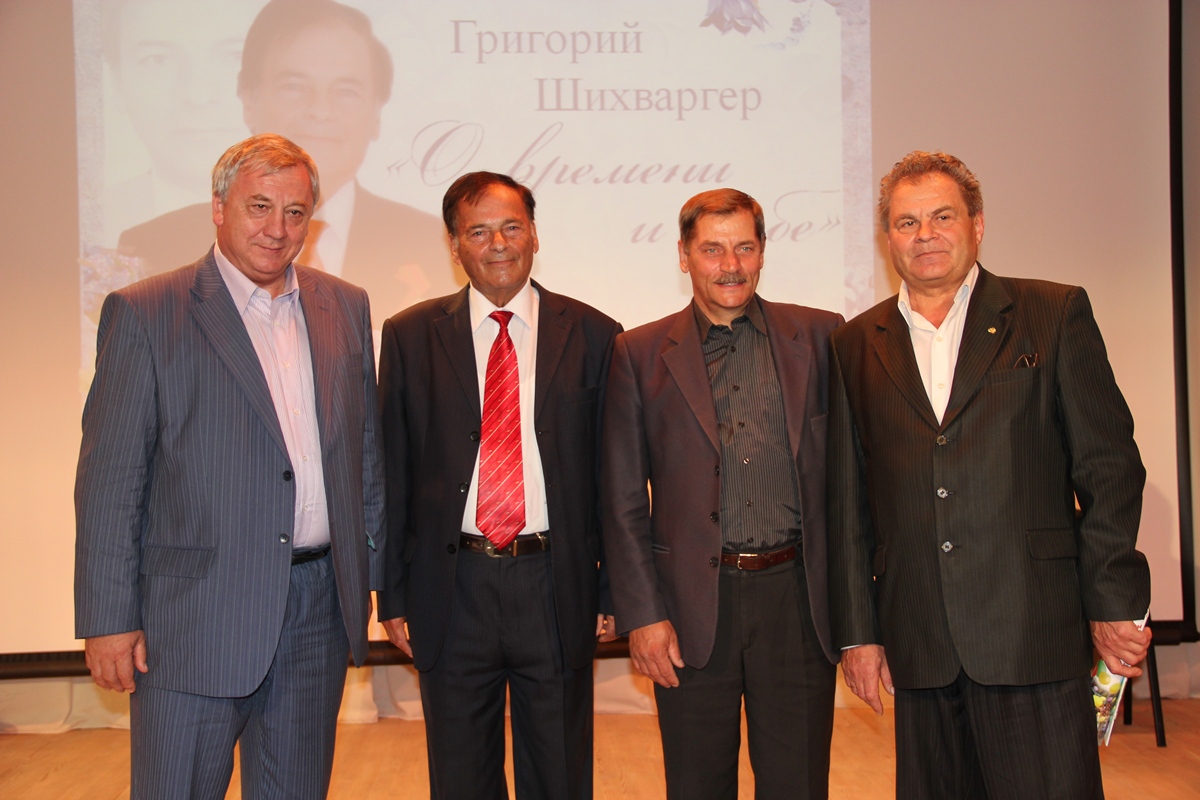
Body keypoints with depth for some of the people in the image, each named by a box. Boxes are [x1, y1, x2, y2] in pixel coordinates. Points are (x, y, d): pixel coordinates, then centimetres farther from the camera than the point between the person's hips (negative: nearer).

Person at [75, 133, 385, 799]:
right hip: (194, 619, -4)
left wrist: (373, 575, 11)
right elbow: (109, 480, -6)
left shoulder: (346, 307, 9)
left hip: (319, 610, 5)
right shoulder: (143, 314, -5)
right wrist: (109, 619, -9)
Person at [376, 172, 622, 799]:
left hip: (557, 588, 0)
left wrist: (613, 593, 1)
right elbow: (392, 473, 4)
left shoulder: (591, 335, 3)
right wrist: (393, 595, 2)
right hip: (451, 593, 1)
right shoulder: (409, 337, 4)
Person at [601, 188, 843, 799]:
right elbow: (622, 503, 2)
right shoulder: (640, 354, 3)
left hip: (795, 597, 1)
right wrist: (642, 614, -4)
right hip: (692, 608, 0)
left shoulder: (819, 336, 5)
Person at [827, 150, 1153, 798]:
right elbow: (848, 501, 10)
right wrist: (856, 631, 7)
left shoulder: (1054, 314, 4)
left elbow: (1109, 466, 2)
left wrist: (1114, 601, -3)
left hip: (1036, 635, -2)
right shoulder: (857, 345, 11)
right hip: (918, 644, 3)